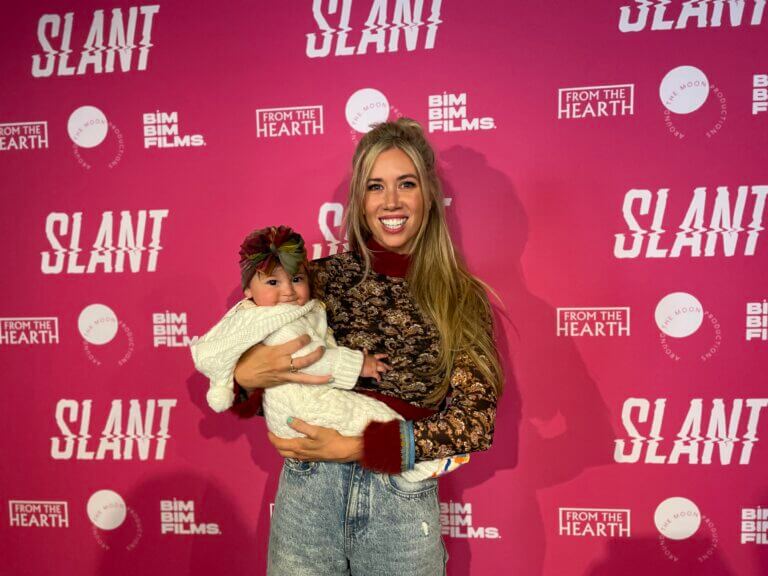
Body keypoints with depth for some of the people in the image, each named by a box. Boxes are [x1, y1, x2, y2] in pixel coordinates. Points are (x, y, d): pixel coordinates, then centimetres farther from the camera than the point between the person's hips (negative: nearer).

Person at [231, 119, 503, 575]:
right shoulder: (322, 277, -3)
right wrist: (247, 374, -19)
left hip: (404, 509, 0)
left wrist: (358, 447, -18)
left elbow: (476, 421, -10)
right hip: (307, 497, 1)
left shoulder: (463, 298, -4)